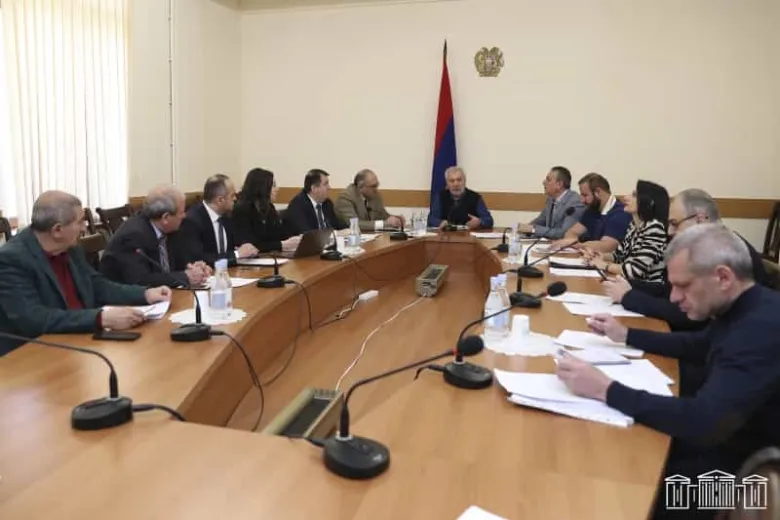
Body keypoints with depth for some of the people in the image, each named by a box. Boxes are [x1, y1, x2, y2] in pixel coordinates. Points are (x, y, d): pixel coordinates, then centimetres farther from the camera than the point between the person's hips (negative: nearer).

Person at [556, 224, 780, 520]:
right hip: (723, 434, 8)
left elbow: (704, 422, -37)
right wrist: (626, 335, 14)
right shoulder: (747, 311, 0)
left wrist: (606, 390, -32)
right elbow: (699, 347, 21)